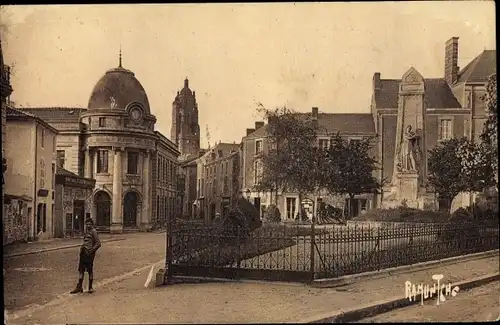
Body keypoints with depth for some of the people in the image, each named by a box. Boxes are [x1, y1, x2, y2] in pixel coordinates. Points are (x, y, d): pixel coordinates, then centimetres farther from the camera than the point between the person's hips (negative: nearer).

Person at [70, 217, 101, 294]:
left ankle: (90, 287, 12)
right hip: (83, 253, 8)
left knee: (90, 270, 2)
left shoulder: (93, 232, -9)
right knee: (81, 270, 8)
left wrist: (91, 251, -17)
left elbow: (98, 243, -14)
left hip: (89, 254, -8)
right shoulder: (86, 231, 14)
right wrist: (82, 248, 13)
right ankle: (79, 287, 14)